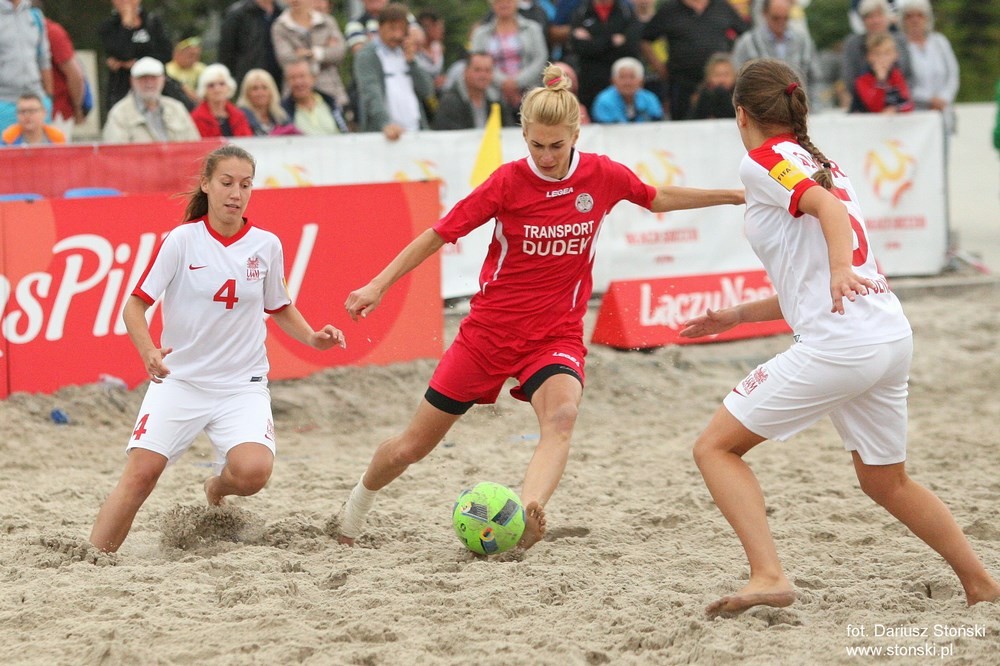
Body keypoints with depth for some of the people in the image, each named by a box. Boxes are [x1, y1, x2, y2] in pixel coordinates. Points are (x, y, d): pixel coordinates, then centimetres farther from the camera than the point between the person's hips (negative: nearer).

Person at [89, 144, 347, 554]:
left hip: (243, 385, 1)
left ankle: (217, 489, 12)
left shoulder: (266, 245, 1)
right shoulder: (182, 240, -6)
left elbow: (280, 308, 18)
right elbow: (135, 304, -6)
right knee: (141, 471, -16)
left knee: (253, 471, -23)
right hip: (178, 380, -1)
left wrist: (312, 338, 0)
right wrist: (148, 352, -25)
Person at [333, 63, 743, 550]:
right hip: (489, 329, -1)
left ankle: (526, 516, -53)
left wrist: (734, 195, 14)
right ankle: (359, 501, 38)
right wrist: (378, 285, -8)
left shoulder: (603, 175, -6)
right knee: (411, 447, 8)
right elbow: (438, 235, -5)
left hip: (556, 335, 1)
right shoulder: (508, 182, -13)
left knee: (561, 415, -34)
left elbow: (658, 200, 15)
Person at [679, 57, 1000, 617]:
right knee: (886, 481, 26)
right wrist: (739, 315, 30)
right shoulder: (821, 164, 24)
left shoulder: (765, 161, -1)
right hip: (893, 337, 9)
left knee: (716, 447, -1)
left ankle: (768, 576, -16)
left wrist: (840, 271, -37)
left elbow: (828, 207, -21)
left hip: (837, 345, -9)